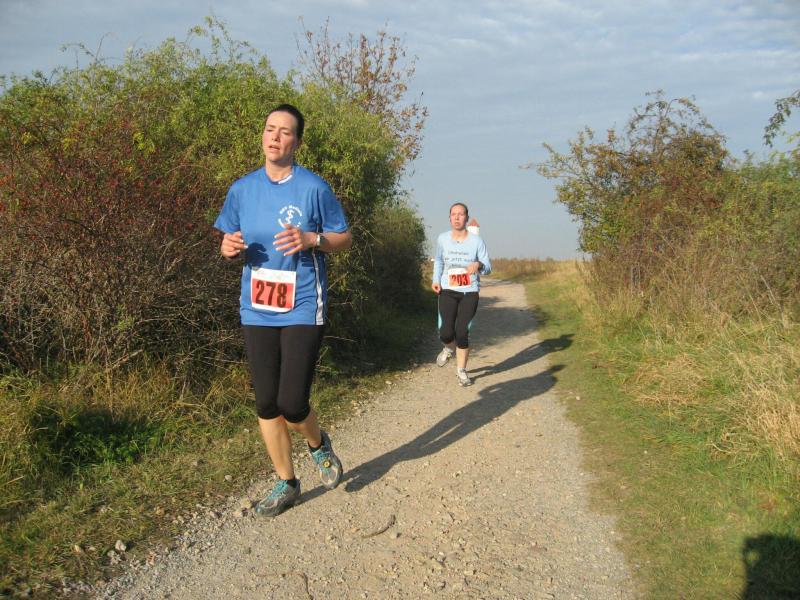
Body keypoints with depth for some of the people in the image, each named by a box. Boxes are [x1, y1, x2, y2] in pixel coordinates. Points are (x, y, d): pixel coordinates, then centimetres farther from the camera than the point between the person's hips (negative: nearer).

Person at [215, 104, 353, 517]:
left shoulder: (314, 188, -3)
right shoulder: (242, 188, 8)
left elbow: (345, 239, 2)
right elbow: (230, 243, 16)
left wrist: (311, 239, -17)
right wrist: (229, 248, -8)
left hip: (303, 308, -4)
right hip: (257, 310, 4)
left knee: (292, 406, -9)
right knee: (266, 405, 7)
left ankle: (318, 445, 27)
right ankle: (286, 483, 25)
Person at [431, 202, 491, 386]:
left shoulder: (476, 241, -5)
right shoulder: (442, 239, 1)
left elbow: (488, 267, -1)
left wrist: (479, 265, -24)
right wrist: (436, 279, 6)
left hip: (469, 292, -1)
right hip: (448, 291, 1)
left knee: (462, 333, -5)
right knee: (446, 333, -11)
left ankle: (461, 371, 15)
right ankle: (449, 348, 27)